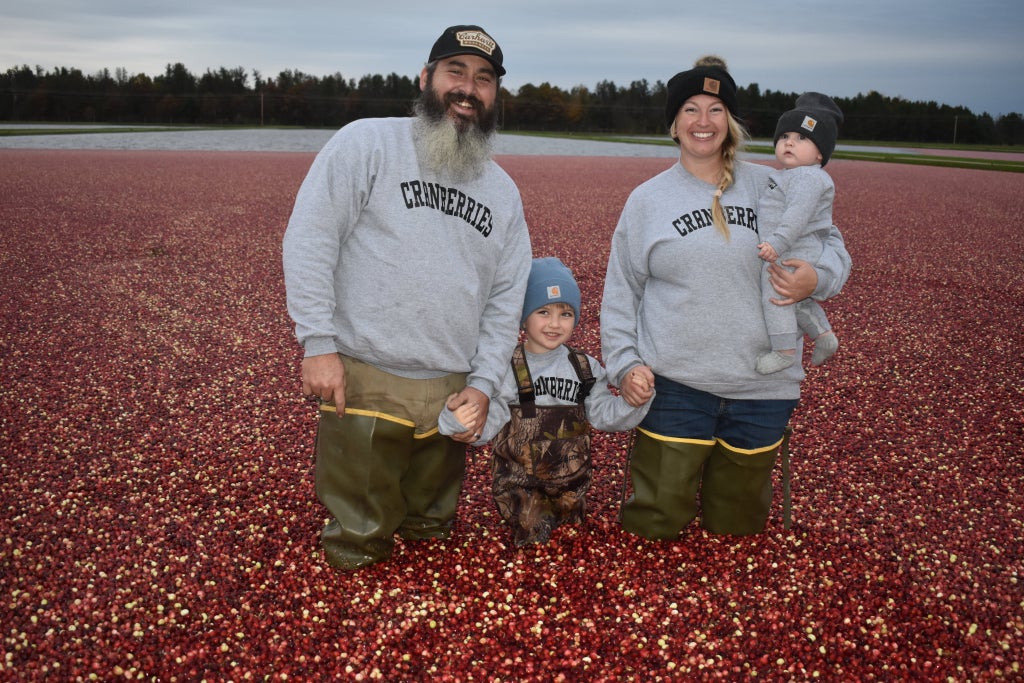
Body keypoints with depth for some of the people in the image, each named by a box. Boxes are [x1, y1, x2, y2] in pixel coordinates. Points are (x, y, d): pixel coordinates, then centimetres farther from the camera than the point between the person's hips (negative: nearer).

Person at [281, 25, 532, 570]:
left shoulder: (504, 192, 14)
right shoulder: (366, 143, -3)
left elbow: (506, 298, 12)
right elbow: (309, 239, -9)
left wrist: (482, 383, 2)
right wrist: (318, 343, -15)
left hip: (453, 394, 5)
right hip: (364, 382, -4)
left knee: (431, 535, 20)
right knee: (357, 550, 7)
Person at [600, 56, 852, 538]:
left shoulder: (770, 187, 3)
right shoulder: (647, 199, 3)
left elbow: (830, 243, 11)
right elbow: (620, 293, 6)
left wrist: (817, 277, -12)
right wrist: (624, 364, -4)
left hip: (761, 386, 1)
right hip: (673, 385, -1)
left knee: (737, 526, 15)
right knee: (655, 522, 4)